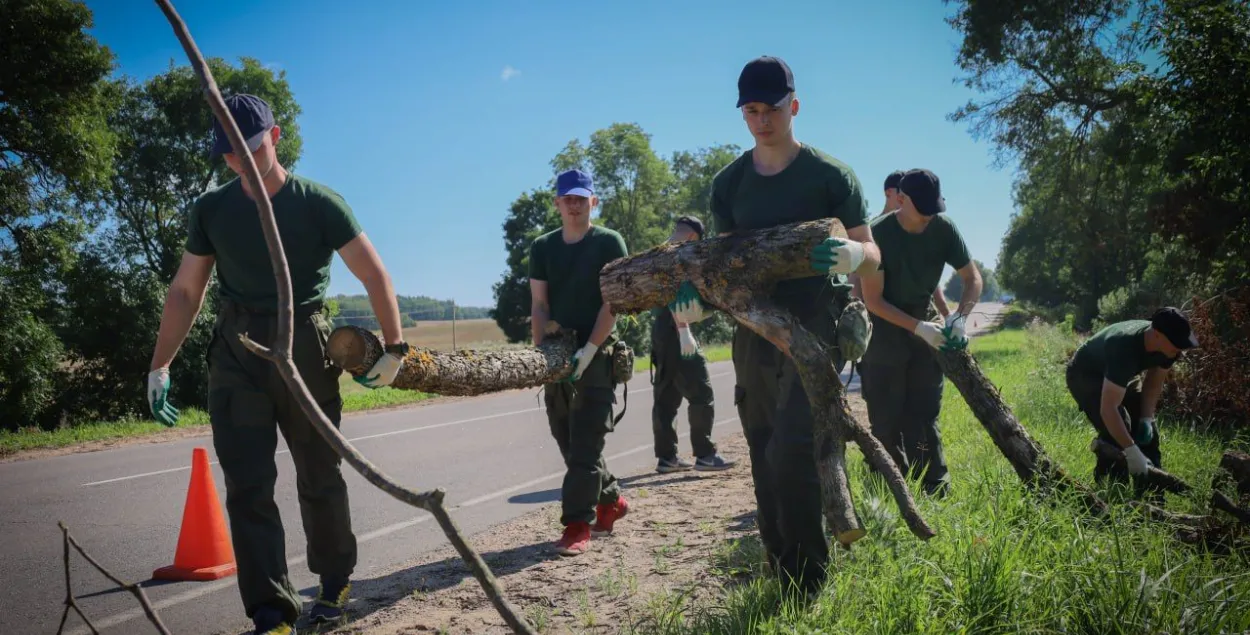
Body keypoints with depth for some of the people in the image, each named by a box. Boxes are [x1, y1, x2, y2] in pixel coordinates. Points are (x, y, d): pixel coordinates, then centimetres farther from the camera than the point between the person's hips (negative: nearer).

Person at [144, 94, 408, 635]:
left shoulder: (318, 204, -6)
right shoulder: (211, 209, 4)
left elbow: (374, 275, -5)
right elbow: (186, 291, 9)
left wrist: (394, 348, -11)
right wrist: (159, 366, 5)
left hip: (304, 348, -2)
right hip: (236, 352, 3)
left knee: (319, 478, 10)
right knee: (248, 487, -4)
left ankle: (335, 583, 31)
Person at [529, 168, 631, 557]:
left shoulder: (609, 243, -3)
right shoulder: (543, 247, 10)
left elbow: (611, 303, -10)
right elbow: (539, 305, 4)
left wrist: (588, 350, -18)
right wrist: (541, 351, -10)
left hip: (597, 354, -5)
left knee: (585, 443, -8)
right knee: (568, 441, 11)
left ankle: (577, 525, -6)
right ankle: (611, 501, 29)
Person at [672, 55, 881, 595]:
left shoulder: (830, 175, -1)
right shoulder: (729, 183, 10)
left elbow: (872, 256, 2)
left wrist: (850, 253, -22)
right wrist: (696, 289, -10)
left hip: (814, 325, -4)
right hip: (754, 332, 5)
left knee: (791, 453, -18)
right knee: (766, 463, 7)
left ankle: (807, 587, -5)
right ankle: (779, 576, 18)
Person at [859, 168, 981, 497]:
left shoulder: (943, 228, -9)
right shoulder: (878, 233, -20)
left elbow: (973, 278, 0)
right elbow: (874, 301, -19)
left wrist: (959, 316, -18)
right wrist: (918, 328, -26)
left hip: (923, 329, 4)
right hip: (883, 330, -4)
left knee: (924, 415, 5)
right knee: (887, 419, -3)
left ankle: (937, 492, 9)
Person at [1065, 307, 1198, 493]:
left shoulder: (1167, 347, -21)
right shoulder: (1125, 349, -44)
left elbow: (1154, 382, -1)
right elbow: (1108, 408, -45)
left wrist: (1146, 418, -13)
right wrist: (1132, 451, -46)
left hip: (1120, 376, 8)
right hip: (1084, 375, -8)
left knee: (1147, 432, 2)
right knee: (1114, 433, -25)